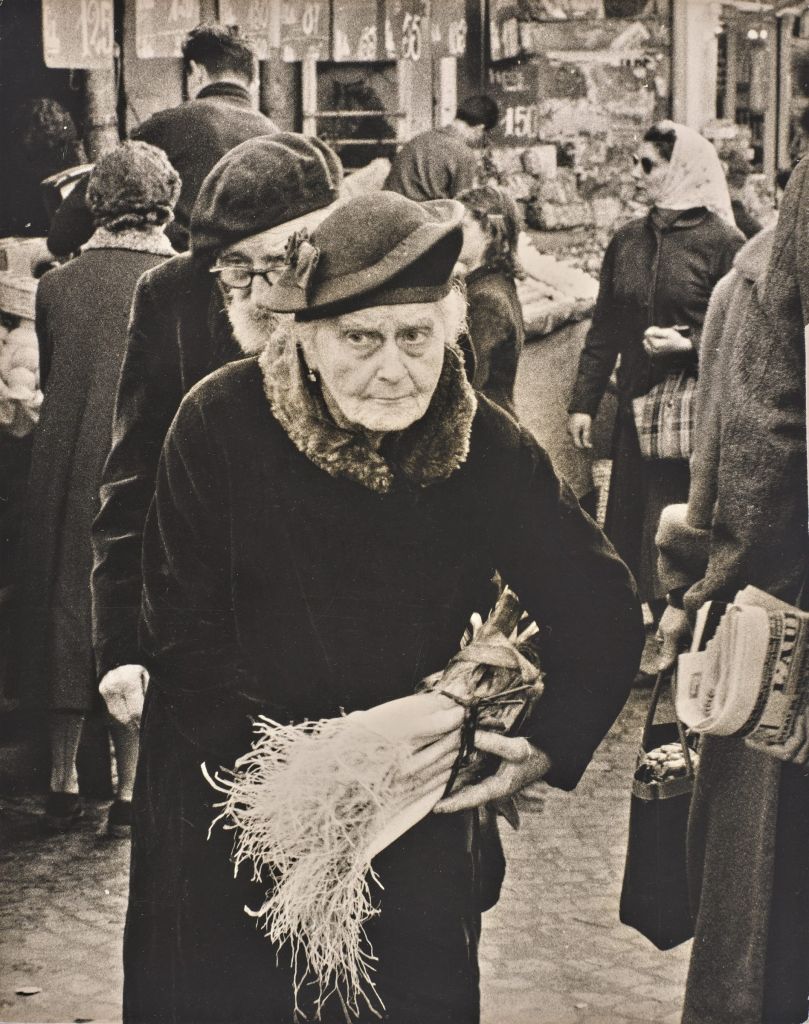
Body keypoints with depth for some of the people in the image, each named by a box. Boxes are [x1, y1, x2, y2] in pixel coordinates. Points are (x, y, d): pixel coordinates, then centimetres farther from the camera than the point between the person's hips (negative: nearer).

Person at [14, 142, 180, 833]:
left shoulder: (56, 287, -3)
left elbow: (42, 384, 5)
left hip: (67, 478, 2)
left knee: (67, 614, 15)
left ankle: (64, 782, 21)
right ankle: (129, 789, 11)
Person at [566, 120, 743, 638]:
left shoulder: (724, 244, -7)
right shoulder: (627, 241, 9)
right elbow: (604, 329, 12)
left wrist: (689, 343, -20)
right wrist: (583, 401, 10)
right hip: (635, 404, 5)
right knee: (627, 523, 8)